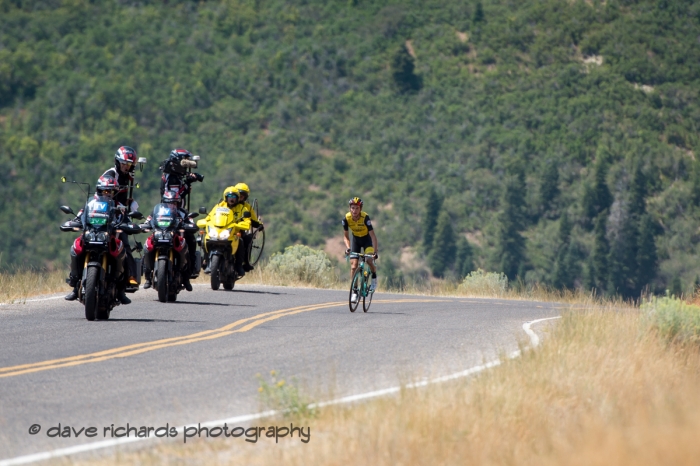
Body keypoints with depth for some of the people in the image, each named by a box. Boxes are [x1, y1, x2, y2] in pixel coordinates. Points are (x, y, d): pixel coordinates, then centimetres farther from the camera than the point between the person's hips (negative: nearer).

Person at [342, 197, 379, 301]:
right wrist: (348, 248, -28)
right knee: (353, 265, -9)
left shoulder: (365, 217, -31)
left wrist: (375, 251, -38)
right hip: (355, 239, 3)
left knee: (370, 260, -25)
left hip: (366, 239, -2)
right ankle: (354, 291, 0)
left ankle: (374, 278, 5)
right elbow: (346, 236, -10)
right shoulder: (347, 218, -22)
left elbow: (372, 235, -31)